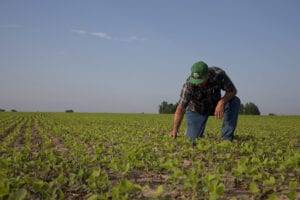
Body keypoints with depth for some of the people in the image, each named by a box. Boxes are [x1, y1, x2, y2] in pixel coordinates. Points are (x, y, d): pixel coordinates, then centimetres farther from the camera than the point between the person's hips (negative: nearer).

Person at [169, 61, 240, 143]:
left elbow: (232, 91, -19)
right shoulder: (189, 85, -33)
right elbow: (180, 108, -35)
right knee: (192, 140, -14)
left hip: (215, 106, 2)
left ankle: (227, 139, -17)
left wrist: (221, 102, -38)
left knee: (235, 101, -27)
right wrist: (174, 130, -46)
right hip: (196, 110, -2)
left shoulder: (219, 74, -30)